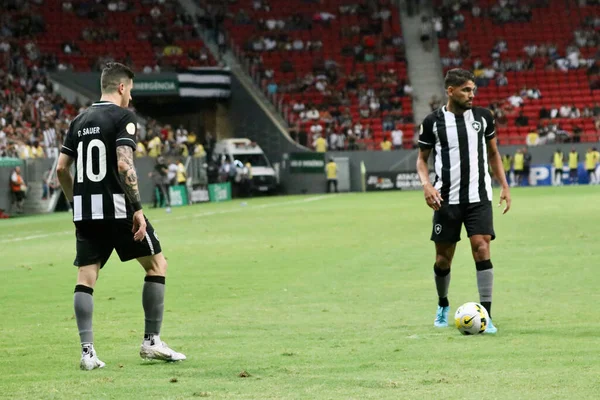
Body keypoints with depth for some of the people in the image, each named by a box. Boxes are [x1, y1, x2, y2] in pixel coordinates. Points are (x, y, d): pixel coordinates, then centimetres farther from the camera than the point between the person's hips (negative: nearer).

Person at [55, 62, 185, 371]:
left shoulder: (79, 121, 13)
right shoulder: (124, 117, -6)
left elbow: (61, 168, 13)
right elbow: (124, 165, -18)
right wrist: (137, 209, -15)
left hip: (85, 210, 6)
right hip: (117, 207, -6)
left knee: (85, 278, 5)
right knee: (157, 264, 9)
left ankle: (87, 351, -6)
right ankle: (151, 342, 9)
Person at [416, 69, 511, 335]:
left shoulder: (483, 117, 4)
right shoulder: (433, 121, -2)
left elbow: (493, 153, 16)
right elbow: (422, 158, 7)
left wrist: (504, 186, 8)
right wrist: (426, 184, -11)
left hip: (479, 197, 1)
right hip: (446, 200, -1)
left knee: (482, 250, -14)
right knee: (443, 259, 6)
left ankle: (485, 316, -10)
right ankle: (443, 305, 34)